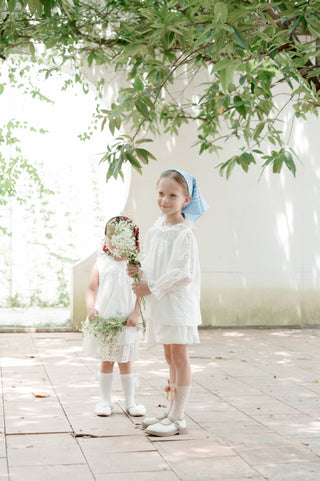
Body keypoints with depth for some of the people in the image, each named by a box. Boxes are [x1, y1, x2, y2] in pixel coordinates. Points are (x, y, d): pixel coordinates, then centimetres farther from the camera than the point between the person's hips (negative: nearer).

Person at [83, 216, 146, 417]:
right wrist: (91, 309, -17)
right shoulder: (101, 264, 1)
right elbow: (92, 290, -1)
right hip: (103, 320, 0)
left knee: (125, 362, 9)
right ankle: (105, 401, 20)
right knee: (106, 361, 9)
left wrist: (136, 314, -12)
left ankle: (130, 402, 19)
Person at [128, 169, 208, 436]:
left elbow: (181, 273, -20)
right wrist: (140, 271, 0)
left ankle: (178, 419, 3)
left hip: (179, 301, -8)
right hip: (160, 303, 8)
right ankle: (172, 411, 26)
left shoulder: (183, 233, -15)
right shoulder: (157, 228, 10)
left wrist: (151, 287, -16)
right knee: (170, 357, 16)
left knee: (179, 356, -3)